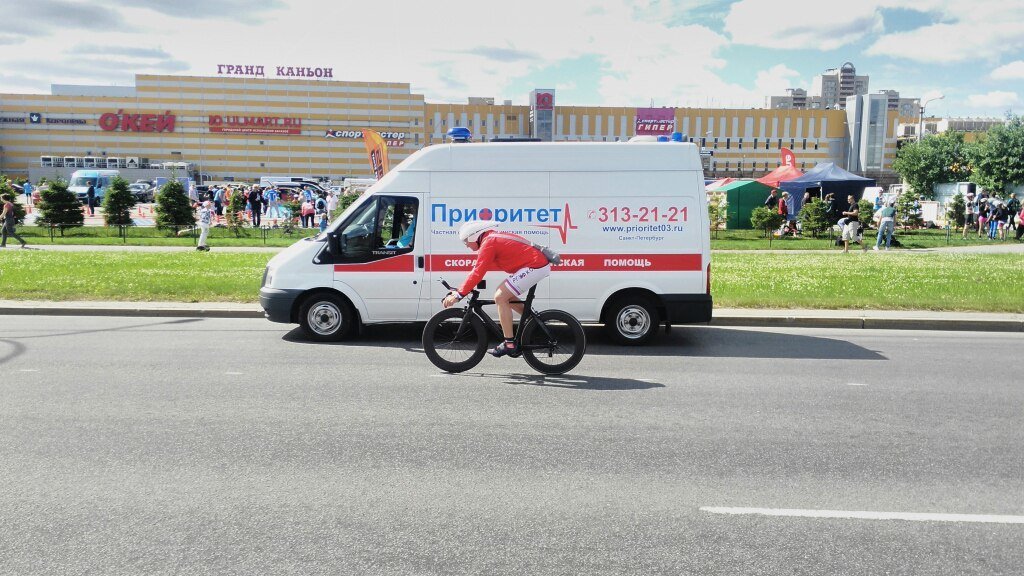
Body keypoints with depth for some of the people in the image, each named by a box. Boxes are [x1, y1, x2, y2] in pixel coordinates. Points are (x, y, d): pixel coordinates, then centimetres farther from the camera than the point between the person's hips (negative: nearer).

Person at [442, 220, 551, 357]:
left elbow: (477, 273, -21)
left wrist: (459, 295, -19)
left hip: (534, 267, -10)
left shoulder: (489, 243, -14)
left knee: (500, 297, -11)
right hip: (540, 264, 10)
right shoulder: (494, 238, 17)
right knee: (506, 296, 18)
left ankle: (509, 344, -9)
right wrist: (460, 290, 17)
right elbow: (478, 268, 20)